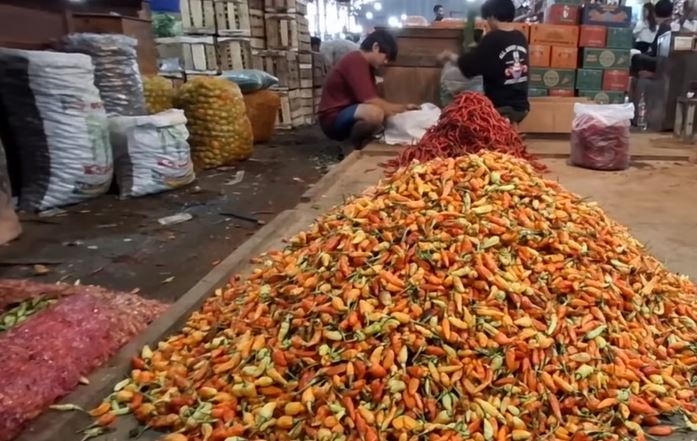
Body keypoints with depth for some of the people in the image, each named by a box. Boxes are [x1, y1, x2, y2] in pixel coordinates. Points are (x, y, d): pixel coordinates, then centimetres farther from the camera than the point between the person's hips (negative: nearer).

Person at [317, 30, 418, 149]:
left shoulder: (365, 64, 14)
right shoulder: (356, 61, -18)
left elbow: (372, 101, 8)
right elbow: (370, 101, -24)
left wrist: (401, 108, -3)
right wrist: (402, 108, -12)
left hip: (347, 115, 10)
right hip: (333, 119, -10)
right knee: (375, 113, -35)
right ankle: (353, 147, -11)